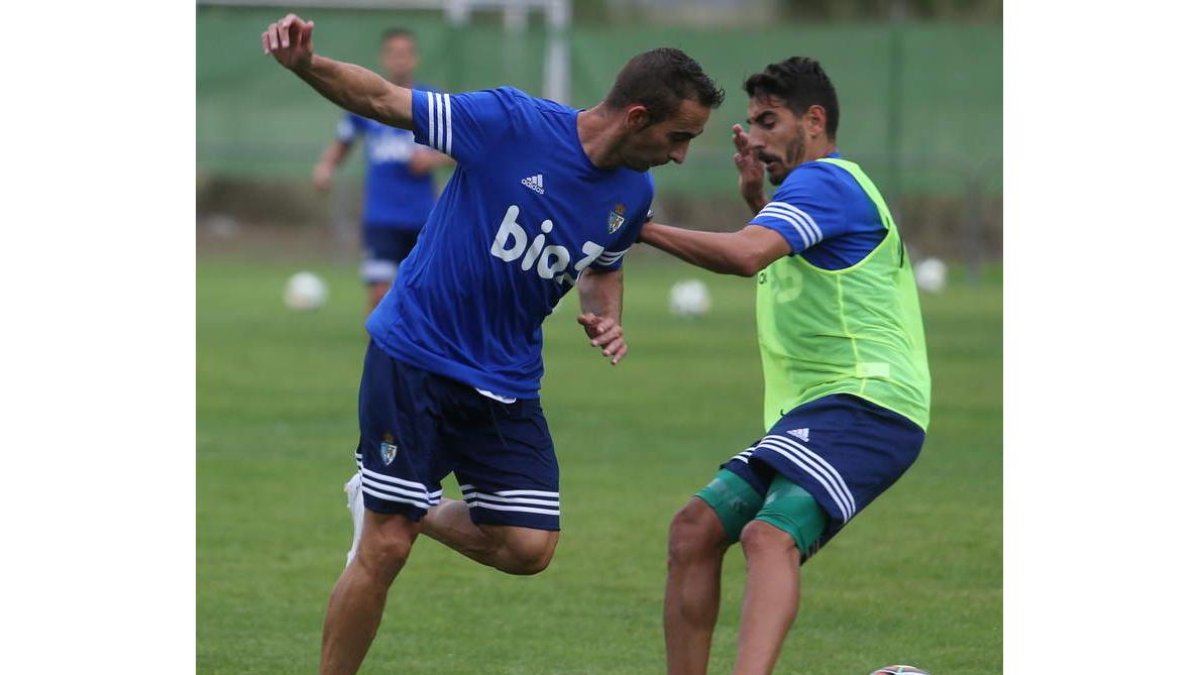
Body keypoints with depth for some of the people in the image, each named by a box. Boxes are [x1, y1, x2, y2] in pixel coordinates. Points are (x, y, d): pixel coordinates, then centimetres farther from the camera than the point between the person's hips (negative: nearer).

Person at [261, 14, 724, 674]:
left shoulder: (632, 196, 0)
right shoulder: (511, 122, -18)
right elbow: (383, 100, -13)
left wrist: (605, 317, 0)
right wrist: (306, 64, -30)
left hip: (505, 384, 6)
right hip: (414, 357, -6)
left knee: (529, 548, -2)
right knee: (385, 550, -8)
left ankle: (402, 506, 23)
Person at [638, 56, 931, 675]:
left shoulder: (824, 181, -7)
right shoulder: (830, 185, 26)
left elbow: (746, 255, -26)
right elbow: (776, 260, 49)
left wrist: (642, 228, -18)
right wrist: (755, 194, 31)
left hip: (862, 404, -11)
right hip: (809, 413, 11)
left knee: (769, 536, -32)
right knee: (696, 528, 2)